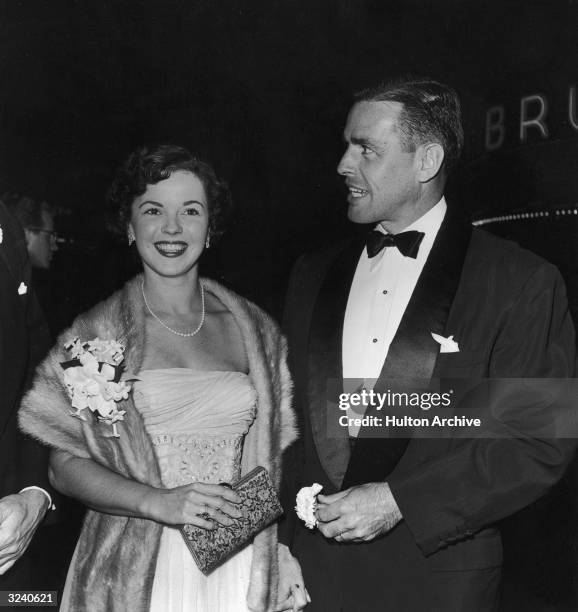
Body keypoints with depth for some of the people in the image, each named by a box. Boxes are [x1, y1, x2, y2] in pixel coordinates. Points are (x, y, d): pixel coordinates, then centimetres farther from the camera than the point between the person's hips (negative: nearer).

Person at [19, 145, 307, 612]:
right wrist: (159, 503, -17)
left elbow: (269, 455, 8)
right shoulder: (96, 333, -3)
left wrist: (286, 556, -2)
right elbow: (65, 465, -3)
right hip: (135, 571, -2)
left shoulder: (254, 330, 3)